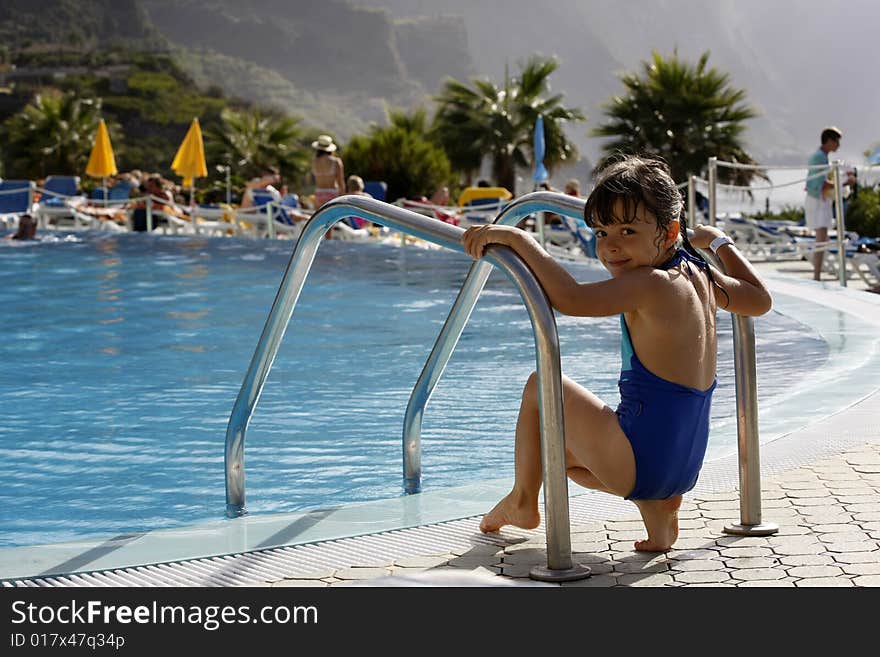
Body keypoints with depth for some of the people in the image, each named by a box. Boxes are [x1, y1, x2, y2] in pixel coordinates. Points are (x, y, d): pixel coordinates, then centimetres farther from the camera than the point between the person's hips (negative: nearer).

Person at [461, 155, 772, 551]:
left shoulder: (650, 283, -19)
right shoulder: (699, 276, 6)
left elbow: (570, 299, -30)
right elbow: (759, 300, 25)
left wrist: (517, 238, -23)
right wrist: (716, 240, 36)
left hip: (641, 464, -9)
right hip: (684, 468, 9)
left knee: (541, 386, 9)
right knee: (562, 448, 32)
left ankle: (522, 501, 21)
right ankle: (658, 506, 10)